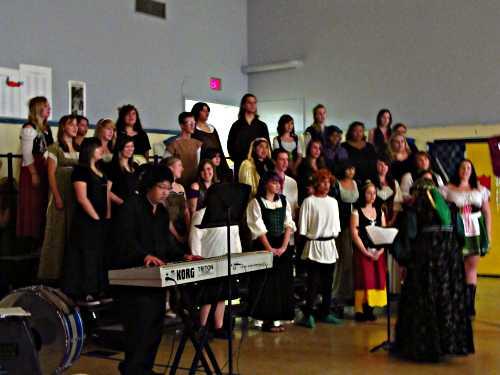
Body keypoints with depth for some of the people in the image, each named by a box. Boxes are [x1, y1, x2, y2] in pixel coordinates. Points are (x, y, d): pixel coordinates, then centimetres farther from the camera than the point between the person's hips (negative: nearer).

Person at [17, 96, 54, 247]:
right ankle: (33, 237, 4)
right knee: (33, 204, -3)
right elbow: (27, 154, -15)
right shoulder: (28, 128, -12)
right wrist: (34, 174, -17)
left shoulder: (46, 128, 12)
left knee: (44, 202, 10)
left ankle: (41, 236, 19)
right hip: (32, 170, -8)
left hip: (44, 169, 8)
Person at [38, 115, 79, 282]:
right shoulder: (55, 147, -4)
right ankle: (53, 270, 5)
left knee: (72, 231, 7)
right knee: (57, 231, -2)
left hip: (75, 194, 6)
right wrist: (57, 197, -15)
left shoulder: (76, 148, 13)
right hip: (60, 194, -6)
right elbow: (51, 173, -8)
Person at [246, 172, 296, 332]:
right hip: (264, 247, -5)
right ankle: (266, 320, 4)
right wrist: (270, 249, -13)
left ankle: (275, 318, 13)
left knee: (281, 283, 5)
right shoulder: (256, 202, -5)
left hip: (282, 248, 5)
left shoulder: (283, 201, 10)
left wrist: (283, 247, -7)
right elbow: (259, 228, -9)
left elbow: (288, 225, 4)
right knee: (265, 283, -4)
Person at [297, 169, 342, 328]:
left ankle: (325, 312, 19)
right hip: (314, 245, -6)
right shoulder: (309, 202, -5)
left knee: (327, 282, 10)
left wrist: (335, 235, 11)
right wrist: (307, 238, -9)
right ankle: (308, 314, -2)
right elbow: (303, 227, -6)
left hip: (330, 245, 6)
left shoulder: (333, 202, 11)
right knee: (314, 282, -8)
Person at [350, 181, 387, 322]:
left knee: (377, 279, 1)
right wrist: (366, 252, -13)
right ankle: (360, 310, -1)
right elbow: (354, 234, -8)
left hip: (378, 253, 4)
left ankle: (370, 309, 10)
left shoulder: (380, 212, 13)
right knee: (363, 280, -8)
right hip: (362, 252, -4)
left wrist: (380, 251, -5)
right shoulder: (357, 212, 0)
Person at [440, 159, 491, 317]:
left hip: (475, 231, 2)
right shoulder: (448, 189, 4)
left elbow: (487, 213, 13)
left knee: (472, 267, 4)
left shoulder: (480, 189, 12)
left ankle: (470, 304, 9)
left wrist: (488, 235, 8)